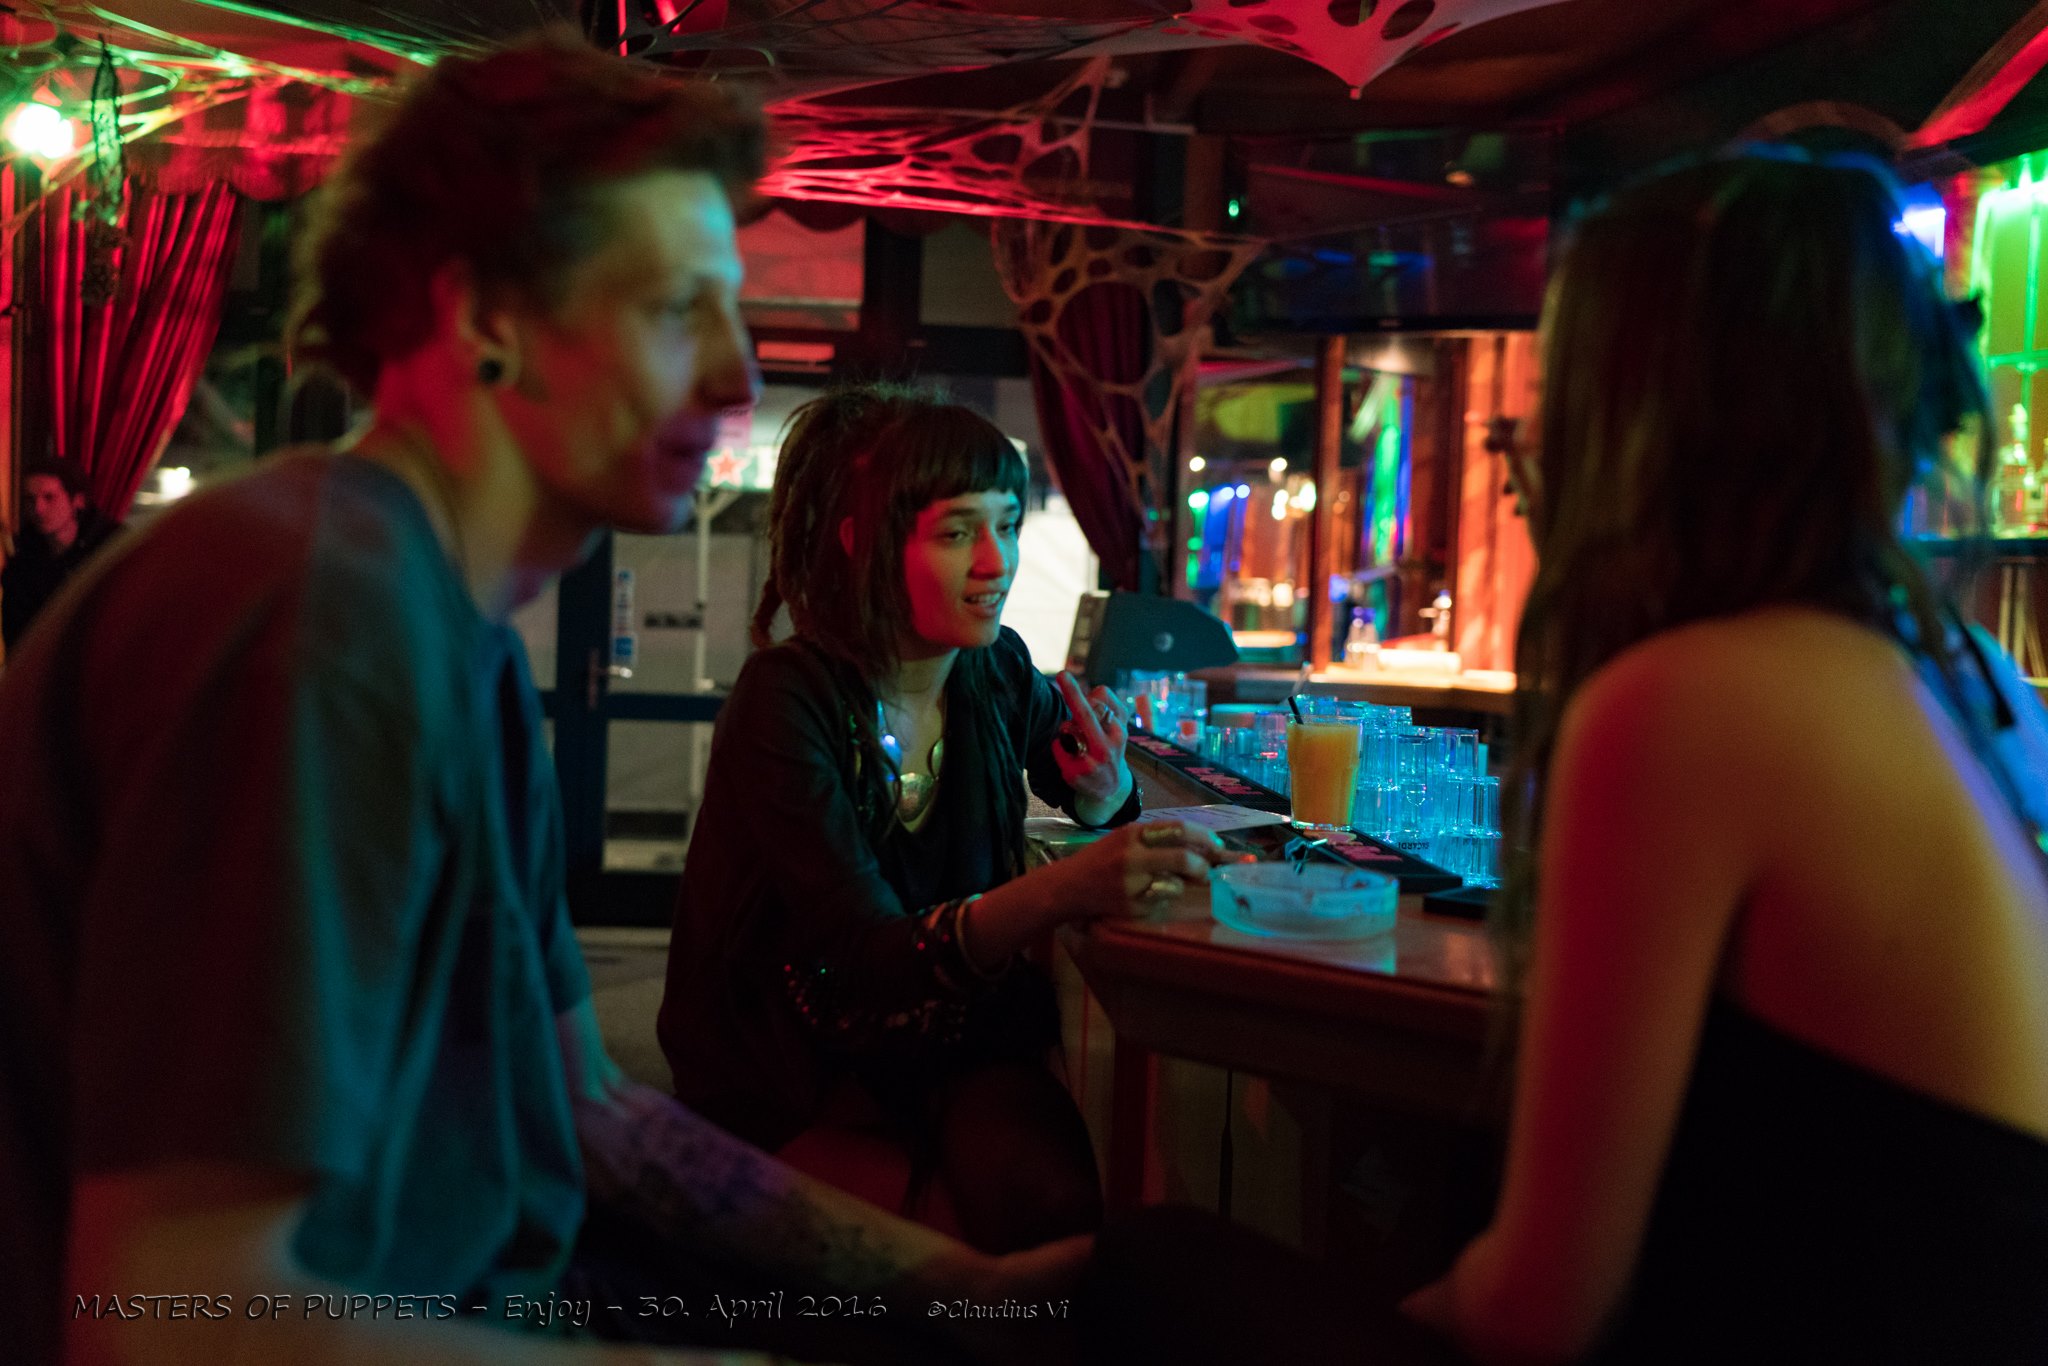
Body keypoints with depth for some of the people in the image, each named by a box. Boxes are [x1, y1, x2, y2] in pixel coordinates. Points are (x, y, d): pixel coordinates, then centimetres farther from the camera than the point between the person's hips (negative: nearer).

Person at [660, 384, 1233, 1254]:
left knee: (1065, 1203, -24)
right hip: (796, 1075, -4)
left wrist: (1106, 794, -5)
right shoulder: (787, 701, -19)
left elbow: (1072, 777, 22)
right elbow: (868, 958, -28)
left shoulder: (998, 672, -2)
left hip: (959, 1036, 4)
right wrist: (1060, 893, -46)